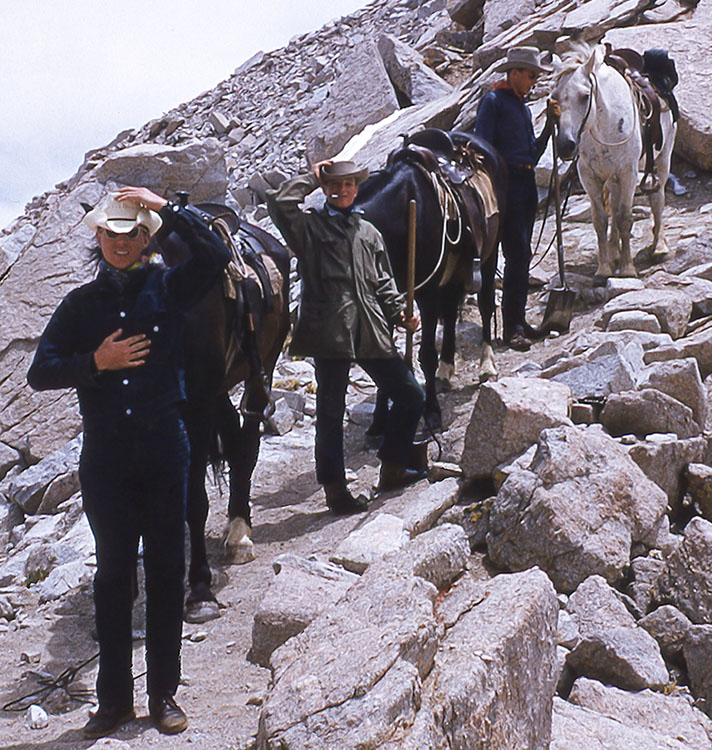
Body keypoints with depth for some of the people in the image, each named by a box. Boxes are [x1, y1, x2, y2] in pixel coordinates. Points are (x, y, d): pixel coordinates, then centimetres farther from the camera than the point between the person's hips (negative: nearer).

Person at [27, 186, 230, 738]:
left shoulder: (167, 287, 3)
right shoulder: (82, 303, 7)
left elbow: (217, 256, -14)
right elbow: (41, 373, 2)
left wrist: (165, 207, -13)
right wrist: (97, 362, -11)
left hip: (164, 446, -1)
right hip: (105, 452, 1)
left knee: (166, 568, 6)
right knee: (113, 572, 7)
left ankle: (164, 692, 18)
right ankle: (114, 697, 17)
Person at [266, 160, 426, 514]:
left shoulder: (369, 232, 20)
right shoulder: (308, 226, 5)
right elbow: (279, 202, -14)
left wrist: (400, 312, 5)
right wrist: (311, 178, -1)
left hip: (371, 329, 5)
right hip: (329, 330, -5)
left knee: (411, 396, 8)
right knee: (331, 412, 1)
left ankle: (392, 468, 24)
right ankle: (335, 488, 14)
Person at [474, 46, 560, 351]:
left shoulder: (522, 106, 19)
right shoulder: (493, 101, -4)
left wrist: (550, 123, 9)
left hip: (527, 184, 8)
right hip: (506, 183, -8)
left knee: (521, 256, 11)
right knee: (518, 254, -13)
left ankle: (517, 319, 19)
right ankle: (513, 327, -11)